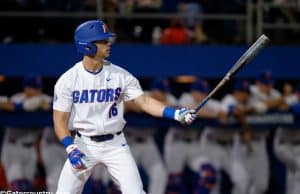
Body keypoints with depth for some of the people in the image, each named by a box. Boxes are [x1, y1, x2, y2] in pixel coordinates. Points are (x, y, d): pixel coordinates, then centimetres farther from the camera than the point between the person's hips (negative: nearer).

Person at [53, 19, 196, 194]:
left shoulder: (120, 75, -4)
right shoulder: (68, 80, -8)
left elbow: (144, 101, -8)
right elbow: (60, 120, -6)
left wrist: (176, 114, -23)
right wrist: (71, 149, -20)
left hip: (115, 145, 1)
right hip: (83, 146, -1)